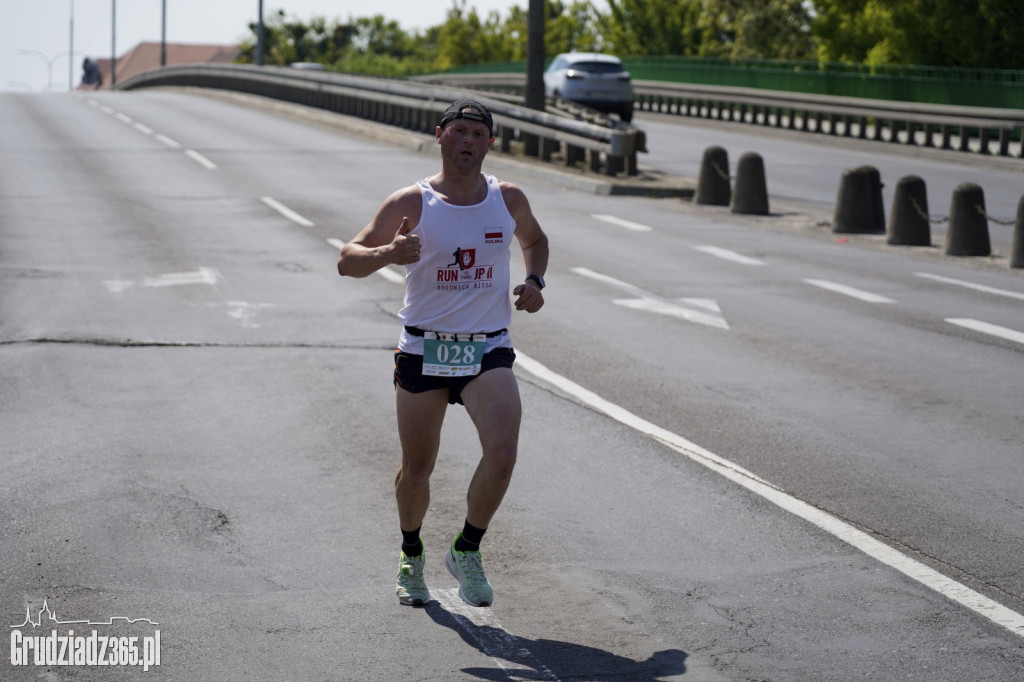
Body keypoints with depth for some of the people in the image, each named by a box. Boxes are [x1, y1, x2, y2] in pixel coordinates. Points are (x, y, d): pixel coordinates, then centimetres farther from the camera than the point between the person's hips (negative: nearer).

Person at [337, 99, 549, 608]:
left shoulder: (508, 199, 4)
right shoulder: (411, 203, -5)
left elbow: (534, 239, 27)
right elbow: (347, 261, -8)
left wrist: (534, 281, 6)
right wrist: (388, 253, -29)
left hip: (488, 350, 1)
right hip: (424, 350, -1)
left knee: (502, 453, -21)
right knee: (417, 469, 8)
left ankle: (466, 551, 1)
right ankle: (411, 554, 36)